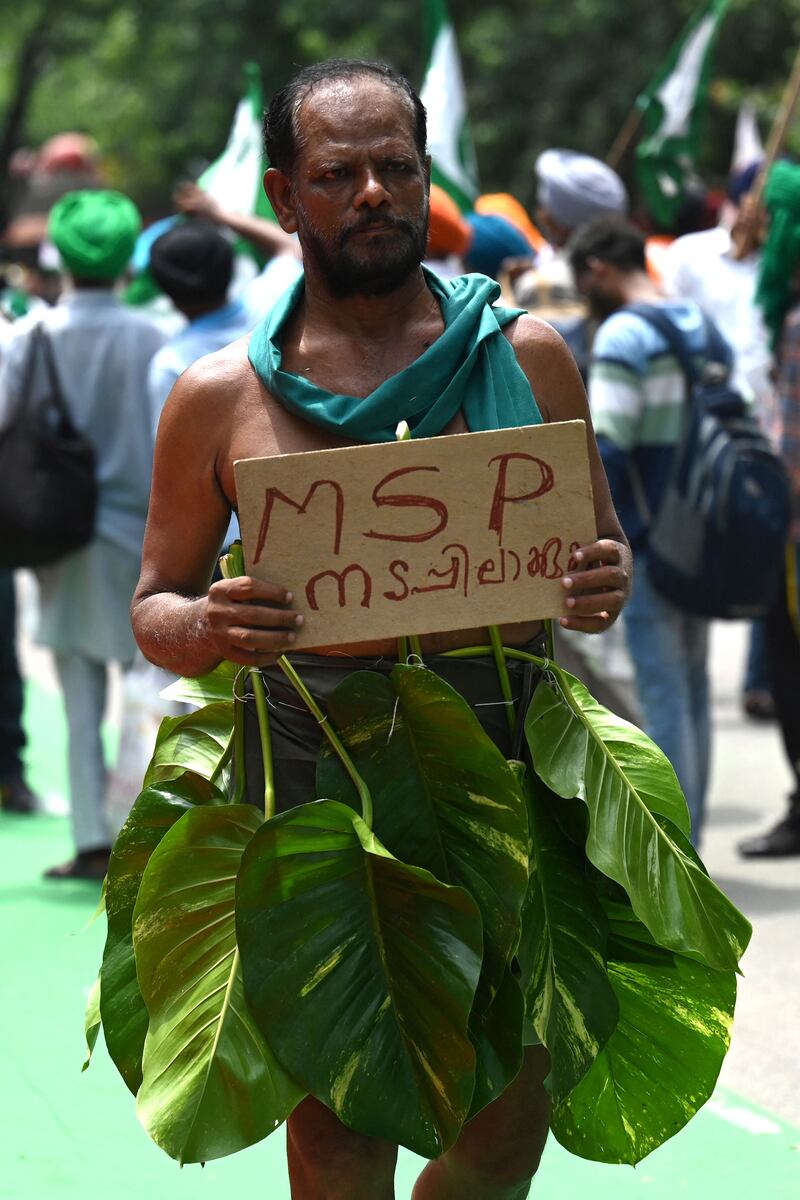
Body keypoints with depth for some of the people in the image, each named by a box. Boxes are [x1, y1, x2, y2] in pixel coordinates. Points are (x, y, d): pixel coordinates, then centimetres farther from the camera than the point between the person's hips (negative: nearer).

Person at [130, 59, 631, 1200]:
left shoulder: (524, 354, 9)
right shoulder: (219, 397, 5)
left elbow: (599, 542, 19)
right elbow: (154, 604, 12)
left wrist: (603, 586, -6)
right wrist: (203, 629, -12)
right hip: (316, 755, -1)